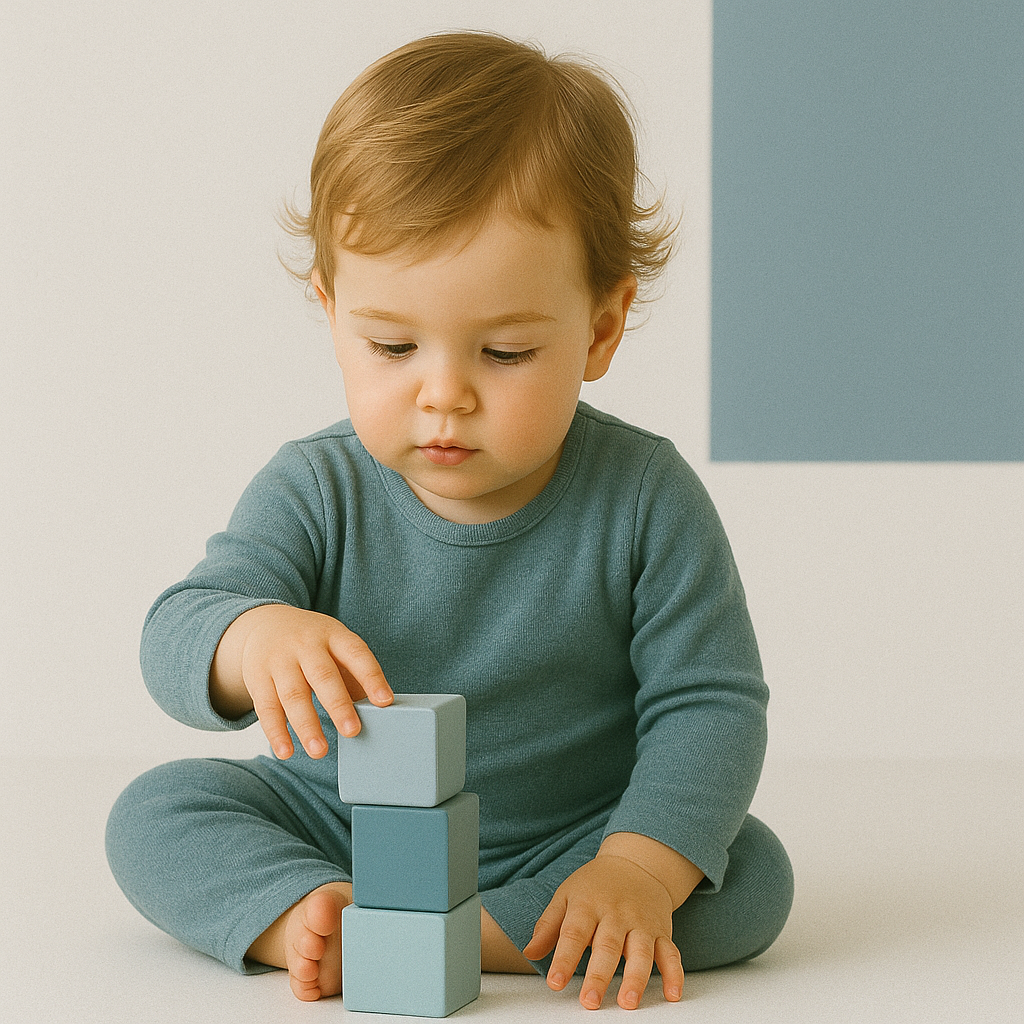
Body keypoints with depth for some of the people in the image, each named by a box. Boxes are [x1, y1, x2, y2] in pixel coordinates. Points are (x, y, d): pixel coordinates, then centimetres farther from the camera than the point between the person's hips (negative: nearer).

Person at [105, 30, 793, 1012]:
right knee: (152, 814, -14)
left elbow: (708, 706, -14)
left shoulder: (646, 499, -13)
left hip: (566, 845, 0)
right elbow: (173, 641, -20)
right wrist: (251, 636, -46)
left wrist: (639, 867, -31)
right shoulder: (315, 492, -11)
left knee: (751, 875, -26)